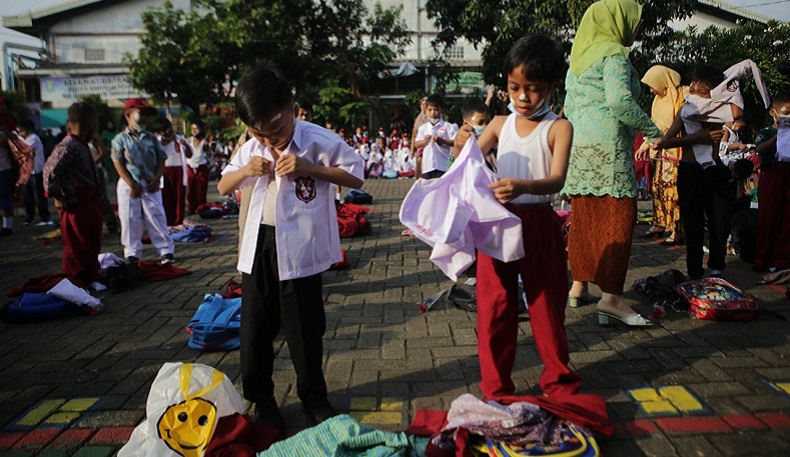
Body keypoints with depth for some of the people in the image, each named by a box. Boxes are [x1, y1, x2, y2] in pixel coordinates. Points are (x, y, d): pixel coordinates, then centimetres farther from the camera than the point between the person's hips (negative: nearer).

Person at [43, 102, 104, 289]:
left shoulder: (83, 146, 14)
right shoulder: (67, 146, -16)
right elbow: (50, 170, -21)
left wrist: (98, 192, 18)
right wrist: (57, 197, -18)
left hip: (91, 202, 9)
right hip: (76, 205, -9)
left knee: (93, 244, 15)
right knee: (77, 246, 0)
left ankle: (91, 278, 26)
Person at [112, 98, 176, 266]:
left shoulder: (151, 138, 9)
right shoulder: (120, 139, 1)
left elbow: (161, 160, 7)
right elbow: (118, 163, -5)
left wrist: (156, 179, -8)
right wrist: (132, 185, -13)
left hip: (150, 185, 2)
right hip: (129, 185, -1)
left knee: (157, 218, 0)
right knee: (130, 220, 2)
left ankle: (166, 251, 5)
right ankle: (132, 254, 13)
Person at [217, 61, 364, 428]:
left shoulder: (318, 140, -9)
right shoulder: (252, 148, 6)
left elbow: (356, 177, -9)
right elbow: (223, 187, 14)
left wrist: (309, 168, -20)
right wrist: (244, 171, -9)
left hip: (299, 248, -4)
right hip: (258, 246, 5)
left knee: (304, 329, 7)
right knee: (255, 328, 10)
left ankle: (313, 396, 30)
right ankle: (261, 401, 28)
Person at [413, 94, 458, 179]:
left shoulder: (447, 126, -1)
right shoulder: (422, 128, 11)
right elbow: (416, 144, 11)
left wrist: (441, 140, -19)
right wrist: (424, 141, -8)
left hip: (442, 166, -4)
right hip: (427, 166, 4)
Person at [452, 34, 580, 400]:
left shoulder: (558, 128, -5)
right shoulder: (500, 124, 6)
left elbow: (557, 180, -18)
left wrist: (523, 186, -38)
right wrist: (461, 147, -14)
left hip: (539, 224, -3)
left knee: (546, 304, 9)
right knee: (494, 306, 6)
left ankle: (559, 380, 31)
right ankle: (496, 389, 22)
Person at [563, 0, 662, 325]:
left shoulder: (579, 57, 20)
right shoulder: (613, 53, -5)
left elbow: (569, 106, 21)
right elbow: (619, 100, -19)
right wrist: (651, 130, -9)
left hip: (580, 148, 8)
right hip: (608, 146, -8)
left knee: (585, 219, 11)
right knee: (618, 218, -8)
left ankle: (578, 286, 17)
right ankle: (611, 297, -11)